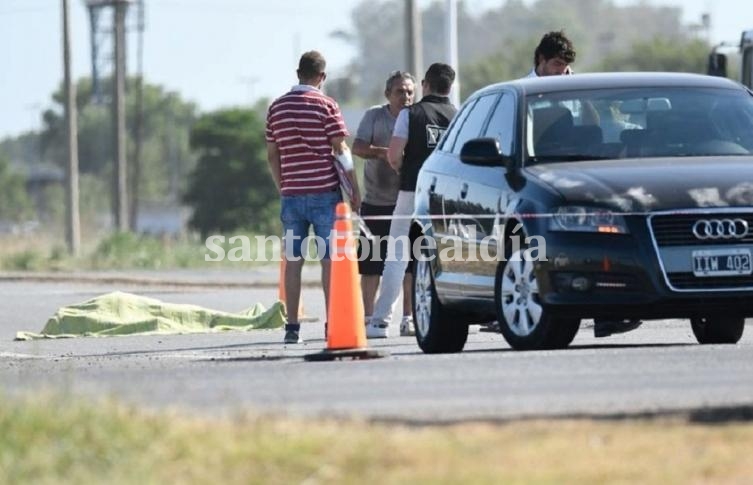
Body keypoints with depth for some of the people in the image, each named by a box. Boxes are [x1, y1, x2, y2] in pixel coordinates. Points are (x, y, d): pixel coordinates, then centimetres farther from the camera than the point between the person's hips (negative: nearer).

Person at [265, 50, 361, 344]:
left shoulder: (277, 107, 9)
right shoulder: (326, 105, -5)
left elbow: (272, 156, 12)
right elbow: (340, 151, -8)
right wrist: (355, 188, -2)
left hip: (292, 194, 4)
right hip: (324, 192, -4)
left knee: (293, 260, 4)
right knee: (329, 259, 0)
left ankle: (292, 328, 1)